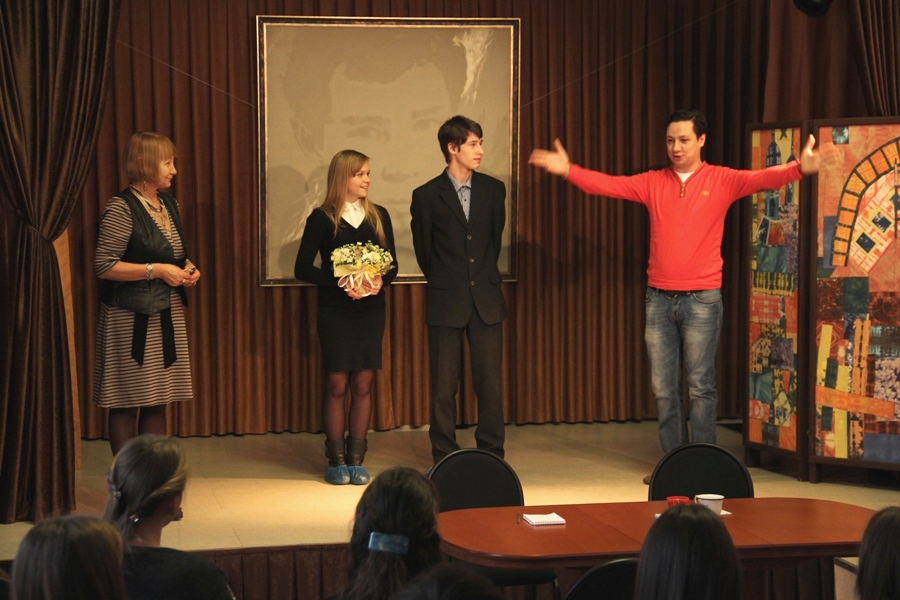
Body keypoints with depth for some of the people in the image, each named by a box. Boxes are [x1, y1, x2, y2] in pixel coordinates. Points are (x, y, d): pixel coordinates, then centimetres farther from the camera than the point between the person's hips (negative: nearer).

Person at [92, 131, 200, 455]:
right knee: (126, 403, -1)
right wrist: (157, 270, -19)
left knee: (158, 400, 10)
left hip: (167, 316, 8)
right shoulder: (121, 208, -12)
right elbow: (103, 265, -17)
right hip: (131, 318, -8)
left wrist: (187, 269, 5)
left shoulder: (170, 204, 12)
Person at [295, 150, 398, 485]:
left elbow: (392, 264, 10)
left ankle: (356, 461, 9)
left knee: (363, 385, 3)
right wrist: (340, 282, -17)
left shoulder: (378, 216, 8)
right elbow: (303, 268, -4)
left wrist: (381, 280, -12)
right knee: (337, 385, -1)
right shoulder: (322, 218, -2)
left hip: (371, 310, 3)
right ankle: (336, 461, 6)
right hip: (335, 312, -3)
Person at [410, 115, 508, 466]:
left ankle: (492, 456, 13)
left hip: (486, 299, 2)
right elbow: (424, 251, 7)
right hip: (446, 302, -2)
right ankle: (444, 459, 12)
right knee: (444, 385, 4)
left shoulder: (493, 190, 5)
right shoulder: (427, 196, -3)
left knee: (490, 382, 3)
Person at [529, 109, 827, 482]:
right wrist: (568, 170, -13)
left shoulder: (721, 181, -1)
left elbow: (762, 179, -17)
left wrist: (800, 168, -35)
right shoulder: (653, 183, 8)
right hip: (659, 298, 4)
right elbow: (609, 185, 1)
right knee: (663, 389, 8)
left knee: (700, 387, 0)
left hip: (702, 298, -4)